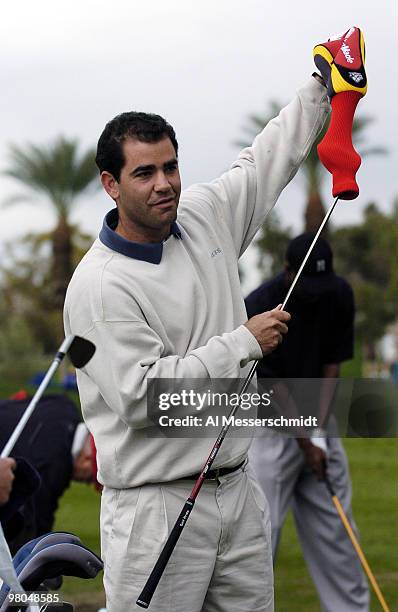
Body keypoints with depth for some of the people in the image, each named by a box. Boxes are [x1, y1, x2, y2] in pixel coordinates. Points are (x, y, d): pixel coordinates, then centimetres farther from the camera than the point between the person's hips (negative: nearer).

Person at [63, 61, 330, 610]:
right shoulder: (99, 285, -15)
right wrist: (244, 343, -15)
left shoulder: (205, 218, 7)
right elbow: (142, 396, -23)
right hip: (157, 507, -7)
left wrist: (325, 86, 25)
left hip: (238, 491, 7)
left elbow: (271, 157, 23)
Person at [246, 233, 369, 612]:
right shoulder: (259, 308, -21)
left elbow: (332, 365, -1)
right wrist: (305, 442, -15)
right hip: (269, 424, -5)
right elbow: (272, 384, -16)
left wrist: (320, 429, -11)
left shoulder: (340, 296, -5)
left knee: (335, 526, 8)